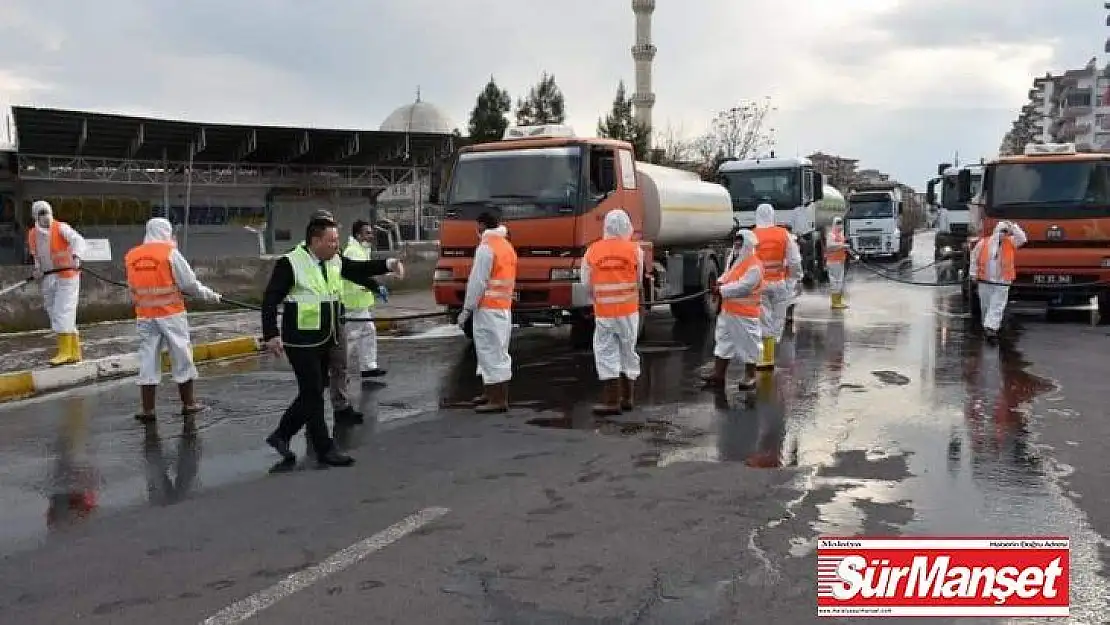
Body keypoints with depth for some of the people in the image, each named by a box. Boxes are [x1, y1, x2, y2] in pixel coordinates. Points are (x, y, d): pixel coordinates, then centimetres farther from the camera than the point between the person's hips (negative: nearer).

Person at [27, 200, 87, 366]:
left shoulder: (61, 228, -8)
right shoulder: (32, 235, 10)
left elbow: (78, 240, -23)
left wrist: (76, 256, -42)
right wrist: (38, 270, 6)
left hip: (66, 276, -7)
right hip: (47, 279, 7)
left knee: (62, 313, -11)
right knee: (54, 314, 9)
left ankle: (65, 352, -7)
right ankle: (75, 352, 16)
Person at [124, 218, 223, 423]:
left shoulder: (130, 256, 5)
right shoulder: (170, 253, -9)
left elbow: (132, 289, 11)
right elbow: (189, 283, -8)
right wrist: (209, 294, 5)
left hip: (145, 316, 4)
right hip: (171, 314, -4)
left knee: (148, 361, 8)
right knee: (182, 359, 8)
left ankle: (147, 409, 8)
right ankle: (188, 404, 17)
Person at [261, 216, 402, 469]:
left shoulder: (335, 262, 6)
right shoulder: (290, 264, -14)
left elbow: (360, 268, 11)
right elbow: (270, 300, -13)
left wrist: (388, 264, -7)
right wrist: (271, 335, -20)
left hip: (326, 341, 8)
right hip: (302, 342, -8)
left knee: (312, 393, 15)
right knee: (313, 395, -1)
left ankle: (281, 435, 31)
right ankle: (325, 451, 7)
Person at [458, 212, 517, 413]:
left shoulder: (486, 247, -12)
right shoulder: (507, 246, 16)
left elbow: (477, 281, -16)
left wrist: (467, 309, -13)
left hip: (488, 308, -9)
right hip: (505, 307, 10)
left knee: (491, 352, -8)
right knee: (498, 352, 16)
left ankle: (498, 400, -9)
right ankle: (491, 393, 27)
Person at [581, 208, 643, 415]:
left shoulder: (591, 251, -3)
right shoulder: (635, 250, -5)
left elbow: (586, 283, 2)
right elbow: (639, 279, 3)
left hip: (603, 312, -1)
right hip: (629, 310, 1)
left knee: (606, 355, 3)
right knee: (628, 353, 13)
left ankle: (611, 401, -2)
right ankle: (627, 398, 22)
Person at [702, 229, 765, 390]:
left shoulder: (754, 265, -16)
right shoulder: (733, 259, 13)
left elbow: (744, 286, -25)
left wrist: (722, 290, -21)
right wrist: (721, 282, 1)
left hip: (745, 313, -9)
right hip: (728, 310, 9)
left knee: (747, 344, 3)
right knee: (723, 342, 12)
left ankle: (750, 377, 14)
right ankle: (718, 374, 18)